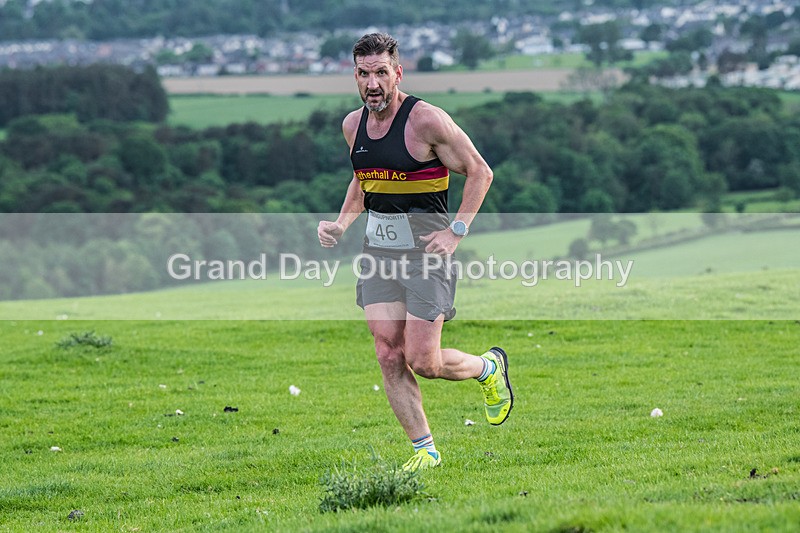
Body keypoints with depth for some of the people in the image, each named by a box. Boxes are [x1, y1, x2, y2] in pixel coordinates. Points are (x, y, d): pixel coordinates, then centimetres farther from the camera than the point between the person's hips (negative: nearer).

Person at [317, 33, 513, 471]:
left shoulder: (425, 120, -14)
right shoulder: (353, 125, 6)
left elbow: (479, 172, -7)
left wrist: (456, 231, -15)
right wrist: (341, 224, 8)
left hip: (425, 251, -6)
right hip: (377, 249, 6)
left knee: (422, 361, -8)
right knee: (389, 357, -1)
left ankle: (488, 368, 23)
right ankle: (424, 450, 10)